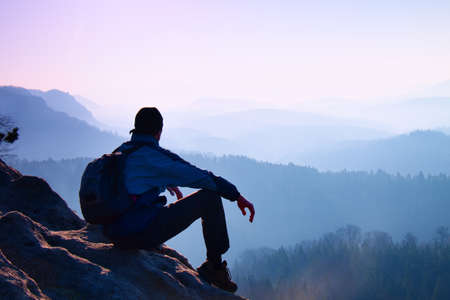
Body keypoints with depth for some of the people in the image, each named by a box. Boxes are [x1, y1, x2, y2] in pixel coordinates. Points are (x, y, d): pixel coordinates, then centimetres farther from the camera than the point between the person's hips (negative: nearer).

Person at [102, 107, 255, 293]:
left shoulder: (120, 152, 16)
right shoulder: (154, 155, -8)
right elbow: (198, 176, -6)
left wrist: (167, 184, 54)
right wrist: (236, 196, 1)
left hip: (114, 233, 9)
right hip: (143, 232, -8)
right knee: (209, 196, -1)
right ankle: (215, 267, 9)